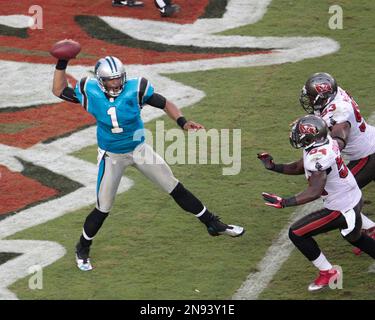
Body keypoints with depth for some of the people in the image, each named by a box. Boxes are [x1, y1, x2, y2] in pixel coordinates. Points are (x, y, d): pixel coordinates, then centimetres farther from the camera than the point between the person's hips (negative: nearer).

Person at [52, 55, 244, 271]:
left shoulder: (135, 89, -20)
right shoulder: (91, 92, -18)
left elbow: (165, 104, -10)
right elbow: (59, 91, -5)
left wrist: (182, 122, -25)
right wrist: (62, 65, -17)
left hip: (139, 149, 1)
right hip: (111, 157, -1)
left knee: (176, 189, 6)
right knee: (102, 209, 2)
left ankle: (213, 224, 20)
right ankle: (82, 250, 25)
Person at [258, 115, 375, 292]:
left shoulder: (318, 157, -30)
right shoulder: (325, 143, -2)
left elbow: (314, 192, -37)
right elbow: (299, 167, 11)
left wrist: (283, 202, -39)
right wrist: (273, 166, 2)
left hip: (342, 209, -10)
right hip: (354, 198, 10)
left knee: (297, 233, -2)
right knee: (353, 236, 35)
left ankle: (327, 272, 9)